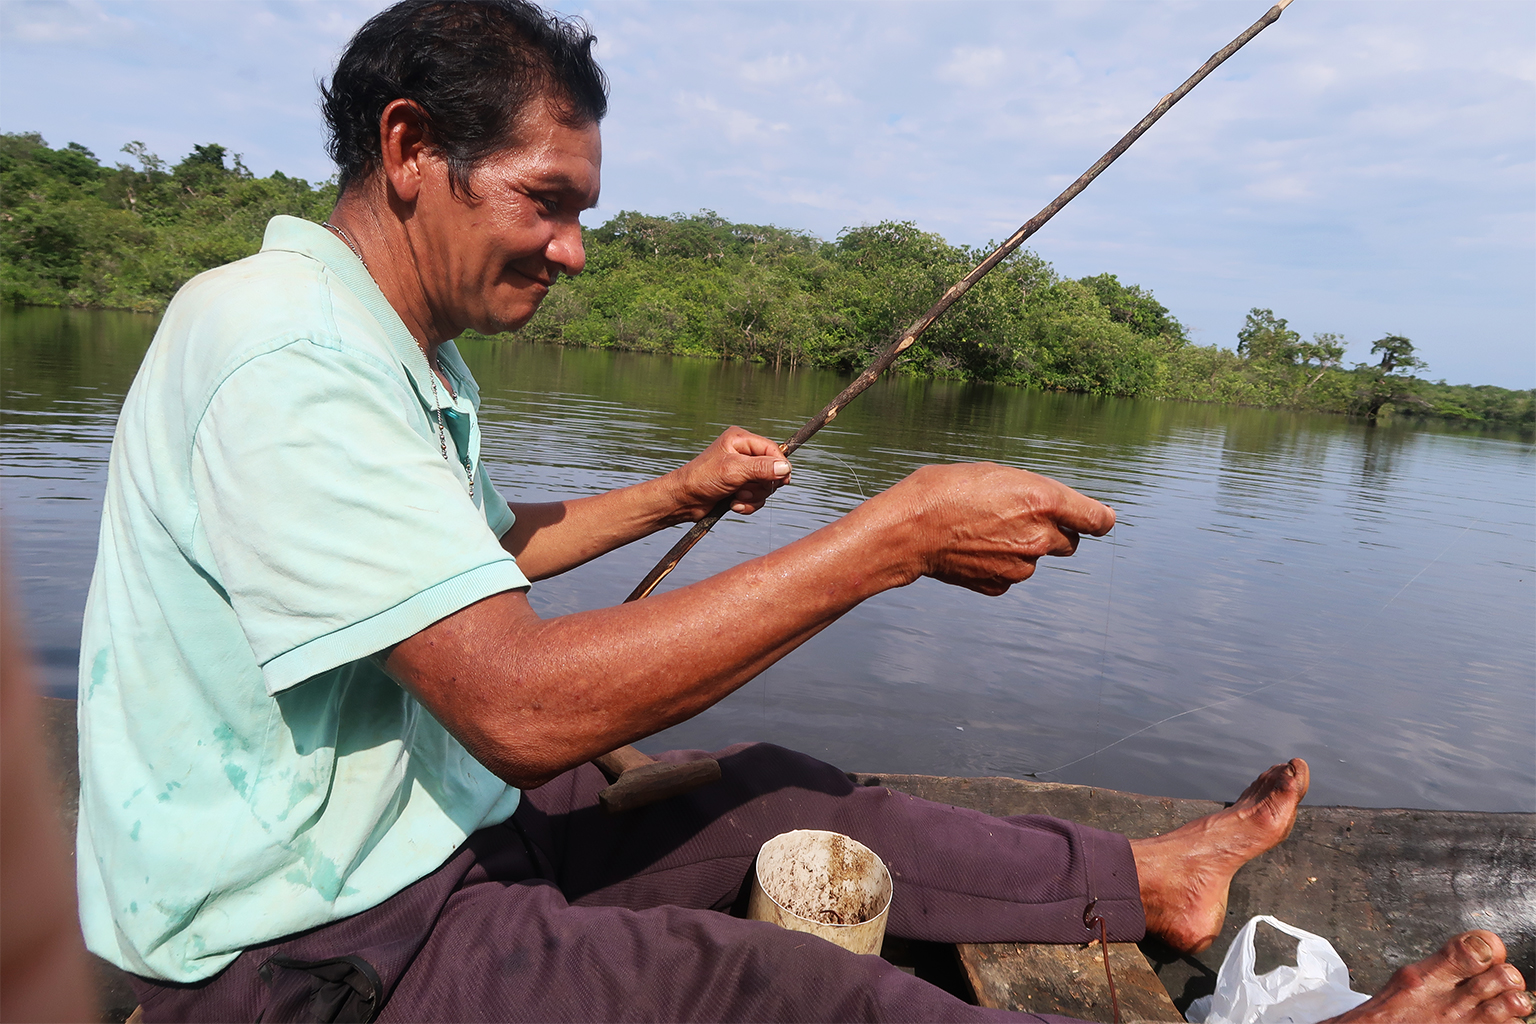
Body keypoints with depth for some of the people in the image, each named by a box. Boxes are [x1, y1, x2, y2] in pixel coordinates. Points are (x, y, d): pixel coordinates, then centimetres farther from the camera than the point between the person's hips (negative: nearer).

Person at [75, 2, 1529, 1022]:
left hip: (425, 832, 8)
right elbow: (521, 705, -34)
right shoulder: (283, 348, -25)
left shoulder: (400, 355, 9)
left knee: (780, 798, 3)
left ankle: (1148, 877, 17)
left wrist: (675, 497, 14)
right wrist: (894, 534, -31)